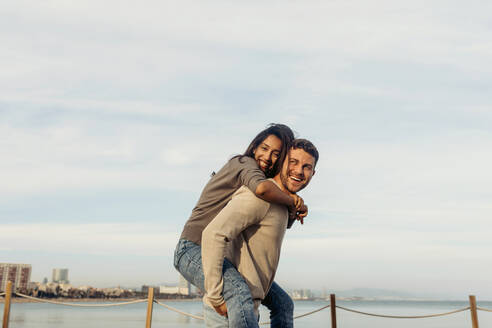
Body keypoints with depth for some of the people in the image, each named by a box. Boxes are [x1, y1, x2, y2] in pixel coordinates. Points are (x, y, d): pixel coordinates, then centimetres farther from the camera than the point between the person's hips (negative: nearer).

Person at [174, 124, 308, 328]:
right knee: (240, 294, -39)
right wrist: (291, 202, -19)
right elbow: (262, 189, -36)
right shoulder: (245, 163, -12)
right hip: (194, 250, -10)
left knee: (281, 301, 10)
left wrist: (293, 201, -11)